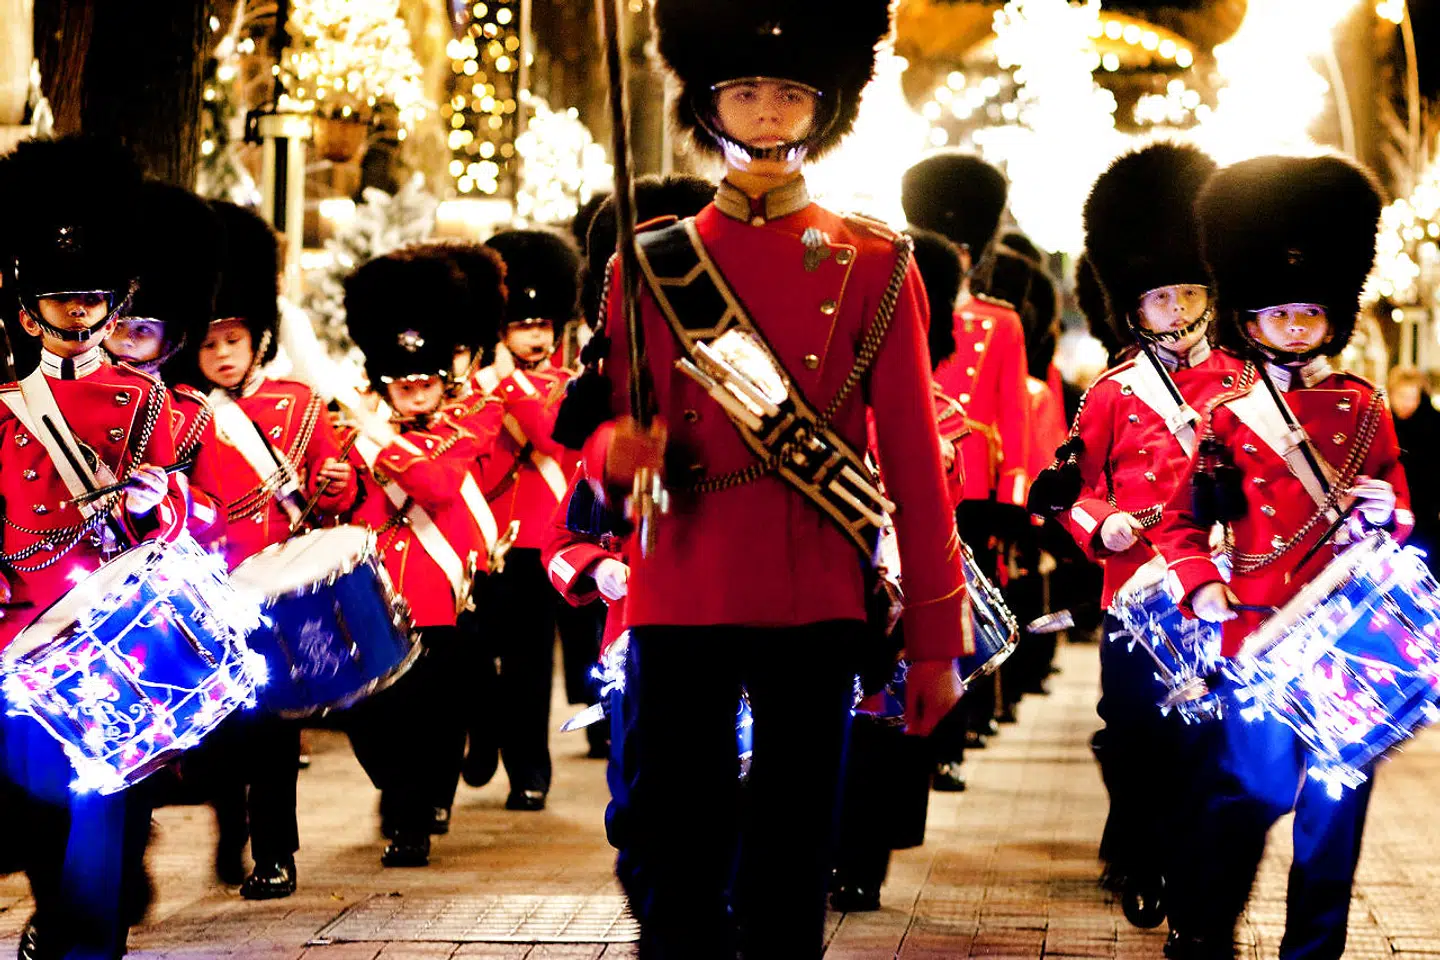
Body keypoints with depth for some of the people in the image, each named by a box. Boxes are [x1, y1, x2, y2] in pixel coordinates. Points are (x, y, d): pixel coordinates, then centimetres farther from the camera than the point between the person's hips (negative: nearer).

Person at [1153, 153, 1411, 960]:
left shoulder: (1363, 408, 10)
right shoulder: (1228, 417, 3)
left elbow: (1401, 516, 16)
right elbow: (1182, 522, 7)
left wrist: (1384, 513, -7)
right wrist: (1200, 589, -9)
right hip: (1259, 633, -3)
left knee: (1338, 796, 4)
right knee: (1259, 786, -5)